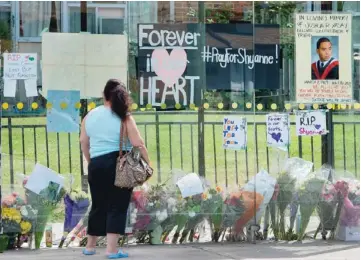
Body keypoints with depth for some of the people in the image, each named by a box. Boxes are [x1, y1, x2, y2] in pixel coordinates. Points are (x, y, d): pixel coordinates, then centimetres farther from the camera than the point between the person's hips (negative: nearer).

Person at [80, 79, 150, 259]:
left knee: (99, 206, 17)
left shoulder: (90, 115, 7)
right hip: (119, 165, -4)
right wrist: (148, 163, -1)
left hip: (96, 165, 5)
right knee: (117, 207, 0)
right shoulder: (124, 118, -7)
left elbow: (83, 142, 13)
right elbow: (138, 144, -11)